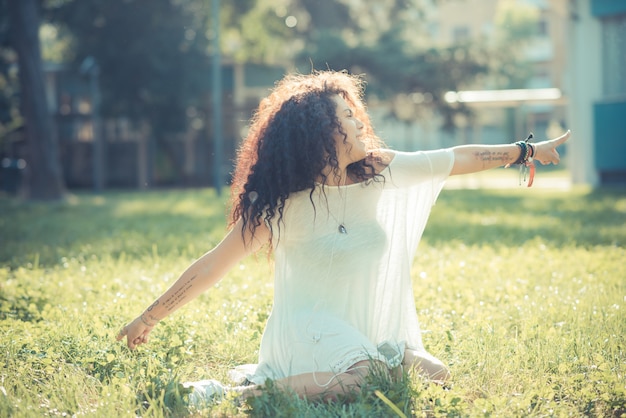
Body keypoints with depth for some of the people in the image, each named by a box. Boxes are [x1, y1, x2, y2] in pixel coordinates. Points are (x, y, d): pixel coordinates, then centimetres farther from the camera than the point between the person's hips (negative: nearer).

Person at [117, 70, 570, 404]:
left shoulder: (379, 170, 0)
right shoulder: (281, 202, -12)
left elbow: (459, 158, 10)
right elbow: (213, 266, -9)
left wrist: (528, 151, 16)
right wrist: (149, 318, -9)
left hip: (373, 330, 7)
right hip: (310, 328, -7)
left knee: (432, 375, -11)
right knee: (356, 376, -35)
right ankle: (252, 390, -17)